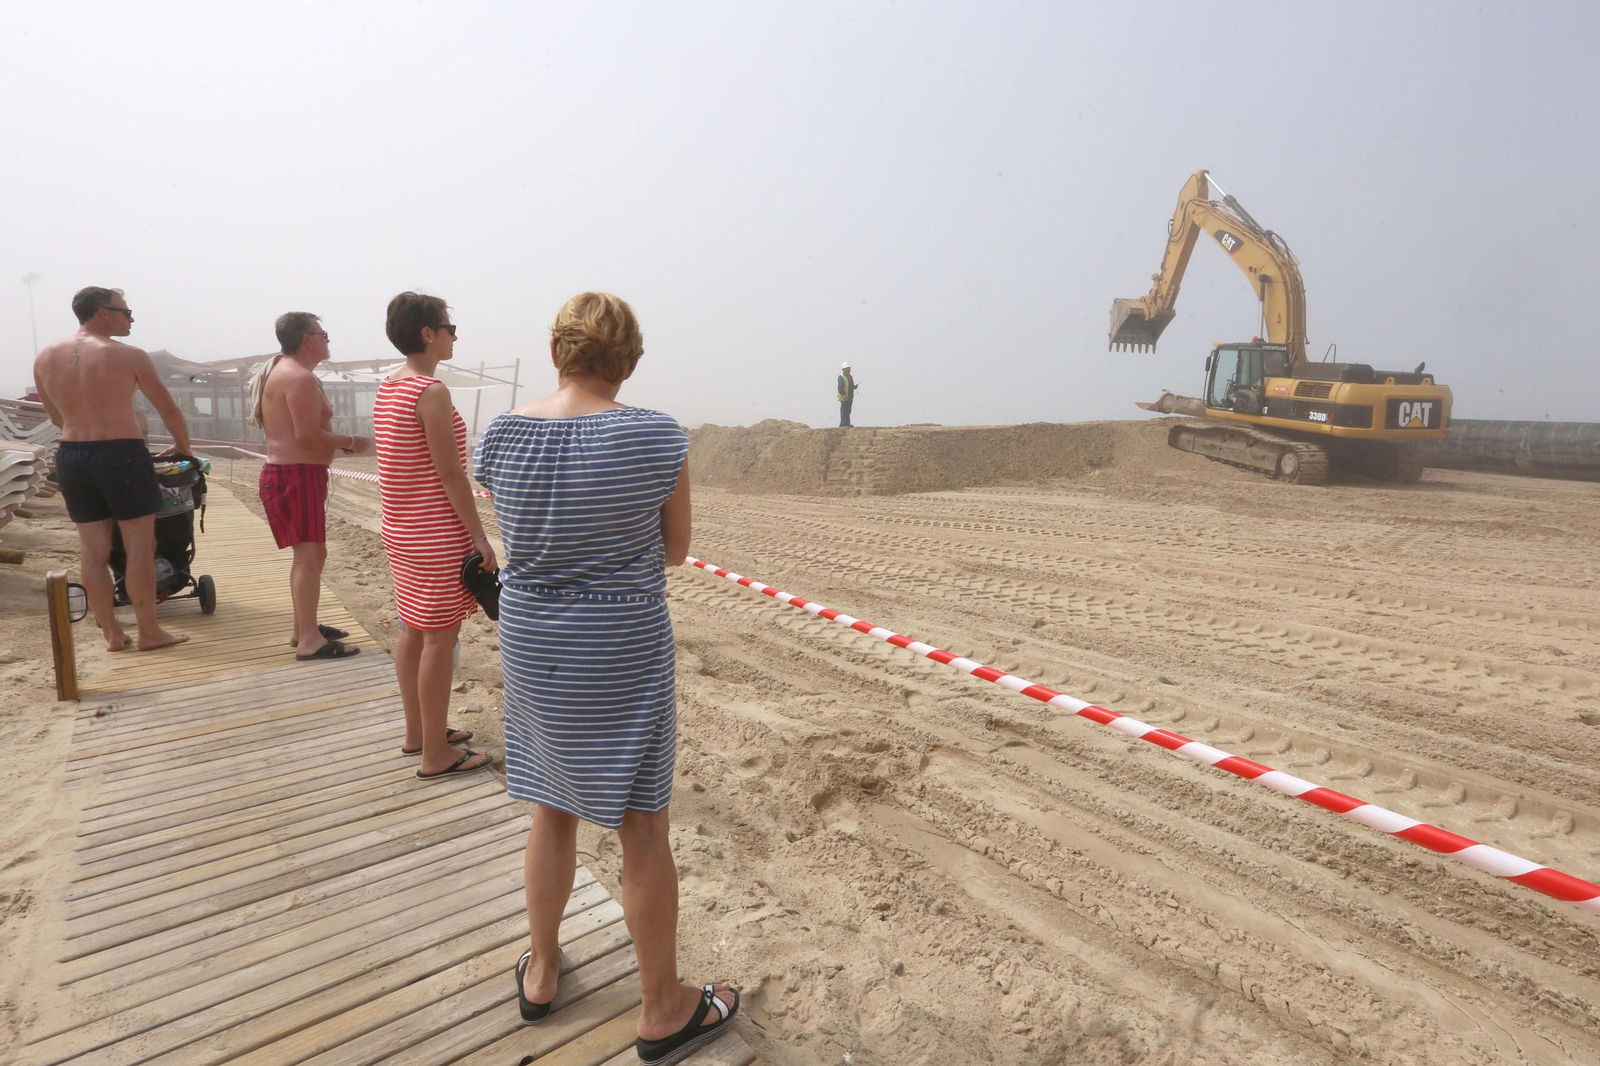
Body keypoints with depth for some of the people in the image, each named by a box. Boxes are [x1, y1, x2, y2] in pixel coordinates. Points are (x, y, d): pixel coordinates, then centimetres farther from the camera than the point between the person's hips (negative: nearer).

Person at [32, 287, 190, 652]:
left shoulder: (45, 358, 9)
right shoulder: (129, 356, -6)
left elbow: (56, 417, 19)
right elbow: (170, 411, 0)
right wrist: (182, 446, 17)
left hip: (71, 457, 6)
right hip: (122, 455, -5)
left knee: (93, 550, 10)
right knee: (140, 546, 1)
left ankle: (112, 634, 18)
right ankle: (148, 632, 6)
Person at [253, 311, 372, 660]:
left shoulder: (280, 372, 19)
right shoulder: (300, 376, -14)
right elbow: (308, 436, -22)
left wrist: (340, 444, 14)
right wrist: (350, 442, -9)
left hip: (286, 473, 11)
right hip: (297, 476, -11)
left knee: (309, 553, 16)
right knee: (310, 554, -11)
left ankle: (303, 628, 25)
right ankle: (309, 641, -10)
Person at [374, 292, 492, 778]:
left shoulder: (386, 388, 10)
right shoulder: (432, 392, -17)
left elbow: (396, 462, 14)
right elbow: (449, 472, -19)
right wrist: (479, 536, -16)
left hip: (401, 527, 10)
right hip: (437, 534, -10)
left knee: (413, 630, 17)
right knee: (440, 638, -1)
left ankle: (417, 732, 31)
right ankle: (437, 754, 9)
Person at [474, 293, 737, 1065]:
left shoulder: (501, 436, -5)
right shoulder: (658, 438, -16)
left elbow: (521, 537, 9)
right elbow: (674, 550, -4)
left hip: (532, 647, 4)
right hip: (625, 654, -4)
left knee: (553, 810, 23)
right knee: (642, 829, 10)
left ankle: (541, 972, 42)